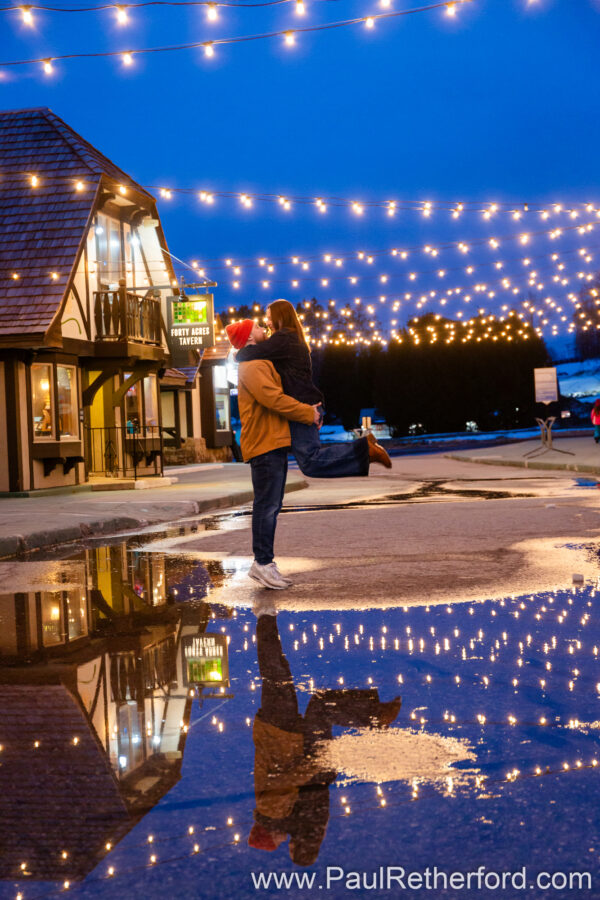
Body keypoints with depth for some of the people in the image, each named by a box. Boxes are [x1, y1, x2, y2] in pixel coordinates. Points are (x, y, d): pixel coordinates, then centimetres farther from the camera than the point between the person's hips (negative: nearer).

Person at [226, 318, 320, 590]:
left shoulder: (261, 363, 25)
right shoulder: (253, 366, -10)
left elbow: (277, 397, 26)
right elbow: (273, 398, -20)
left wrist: (307, 409, 11)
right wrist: (308, 413, -12)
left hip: (274, 444, 11)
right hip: (265, 445, -11)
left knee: (270, 506, 12)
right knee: (267, 505, -10)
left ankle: (262, 563, 16)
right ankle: (263, 563, -8)